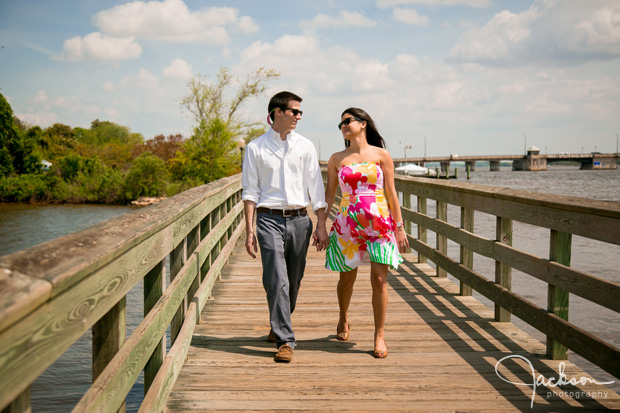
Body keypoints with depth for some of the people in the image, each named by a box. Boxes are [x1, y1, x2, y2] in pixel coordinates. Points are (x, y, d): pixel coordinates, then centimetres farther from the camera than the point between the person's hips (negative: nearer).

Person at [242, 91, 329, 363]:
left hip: (299, 219, 3)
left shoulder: (305, 146, 10)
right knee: (277, 281, -12)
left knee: (293, 281, 9)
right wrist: (249, 230, -5)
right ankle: (285, 341, -7)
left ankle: (279, 327, 32)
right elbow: (250, 191, 2)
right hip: (269, 219, -3)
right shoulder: (256, 148, 3)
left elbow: (316, 188, 9)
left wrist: (321, 225, 3)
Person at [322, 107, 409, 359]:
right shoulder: (337, 159, 9)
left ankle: (379, 335, 5)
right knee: (347, 279, 10)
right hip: (347, 223, 2)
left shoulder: (381, 155, 4)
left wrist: (399, 227, 1)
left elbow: (391, 193, 4)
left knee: (379, 279, -6)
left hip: (379, 222, -1)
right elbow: (329, 194, 11)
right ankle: (343, 319, 38)